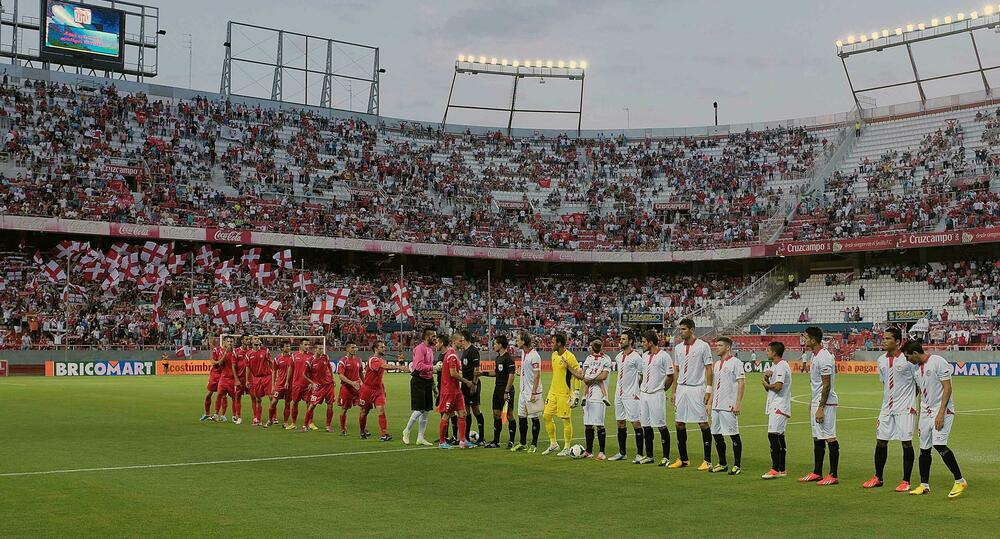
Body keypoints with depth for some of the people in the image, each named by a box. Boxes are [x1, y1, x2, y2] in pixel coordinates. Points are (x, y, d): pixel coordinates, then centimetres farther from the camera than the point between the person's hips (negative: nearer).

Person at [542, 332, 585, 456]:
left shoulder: (569, 357, -15)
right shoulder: (554, 355, 10)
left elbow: (578, 375, -13)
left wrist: (576, 392, -17)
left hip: (564, 393, -8)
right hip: (553, 392, 8)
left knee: (566, 420, -2)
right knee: (546, 416, 6)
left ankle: (567, 448, 8)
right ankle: (553, 444, 19)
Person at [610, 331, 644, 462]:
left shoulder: (636, 357, -10)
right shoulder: (618, 356, 13)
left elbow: (643, 376, -8)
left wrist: (638, 392, -11)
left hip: (631, 395, -8)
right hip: (619, 394, 8)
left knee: (635, 422, -6)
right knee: (620, 422, 10)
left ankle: (639, 453, -2)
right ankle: (622, 452, 18)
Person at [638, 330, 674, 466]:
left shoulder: (663, 356, -9)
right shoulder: (644, 356, 13)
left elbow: (670, 377, -6)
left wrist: (661, 390, -2)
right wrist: (640, 390, 14)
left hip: (657, 395, -7)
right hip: (644, 394, 7)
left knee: (661, 426, -6)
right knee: (646, 426, 10)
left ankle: (666, 457, 0)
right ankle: (649, 456, 18)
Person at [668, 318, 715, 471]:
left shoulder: (703, 346, -5)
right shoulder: (678, 348, 11)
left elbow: (709, 369, -5)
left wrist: (708, 390, -11)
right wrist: (674, 392, 13)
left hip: (697, 388, -6)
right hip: (681, 389, 6)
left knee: (703, 424, -5)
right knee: (679, 423, 6)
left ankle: (707, 461, 0)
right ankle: (683, 459, 16)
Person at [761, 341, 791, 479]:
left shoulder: (782, 366, -12)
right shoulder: (774, 366, 19)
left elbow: (778, 386, -22)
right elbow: (768, 388, 17)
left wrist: (765, 383, -5)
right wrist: (766, 378, -2)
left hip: (780, 406, -10)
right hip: (774, 406, 10)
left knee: (773, 435, -16)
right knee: (779, 436, 11)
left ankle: (775, 469, -17)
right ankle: (781, 469, 14)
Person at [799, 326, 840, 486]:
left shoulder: (823, 358, -18)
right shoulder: (815, 356, 14)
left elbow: (826, 385, -21)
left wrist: (821, 408, -22)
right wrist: (813, 403, 23)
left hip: (826, 404, -11)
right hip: (816, 402, 11)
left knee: (830, 438, -6)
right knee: (817, 438, 14)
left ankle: (833, 475, -3)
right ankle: (817, 473, 21)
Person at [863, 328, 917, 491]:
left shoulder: (908, 359, -11)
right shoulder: (882, 360, 8)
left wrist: (908, 399, -4)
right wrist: (888, 401, 16)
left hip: (905, 408, -6)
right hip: (887, 407, 6)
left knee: (906, 443, -3)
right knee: (880, 441, 8)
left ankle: (906, 481, 6)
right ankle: (878, 478, 20)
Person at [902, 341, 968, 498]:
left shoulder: (938, 362, -11)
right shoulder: (916, 368, 13)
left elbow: (947, 388, -15)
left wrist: (941, 413, -21)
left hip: (942, 410, -8)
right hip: (926, 412, 8)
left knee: (939, 444, -20)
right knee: (924, 448, 7)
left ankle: (960, 481, -10)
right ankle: (924, 485, 16)